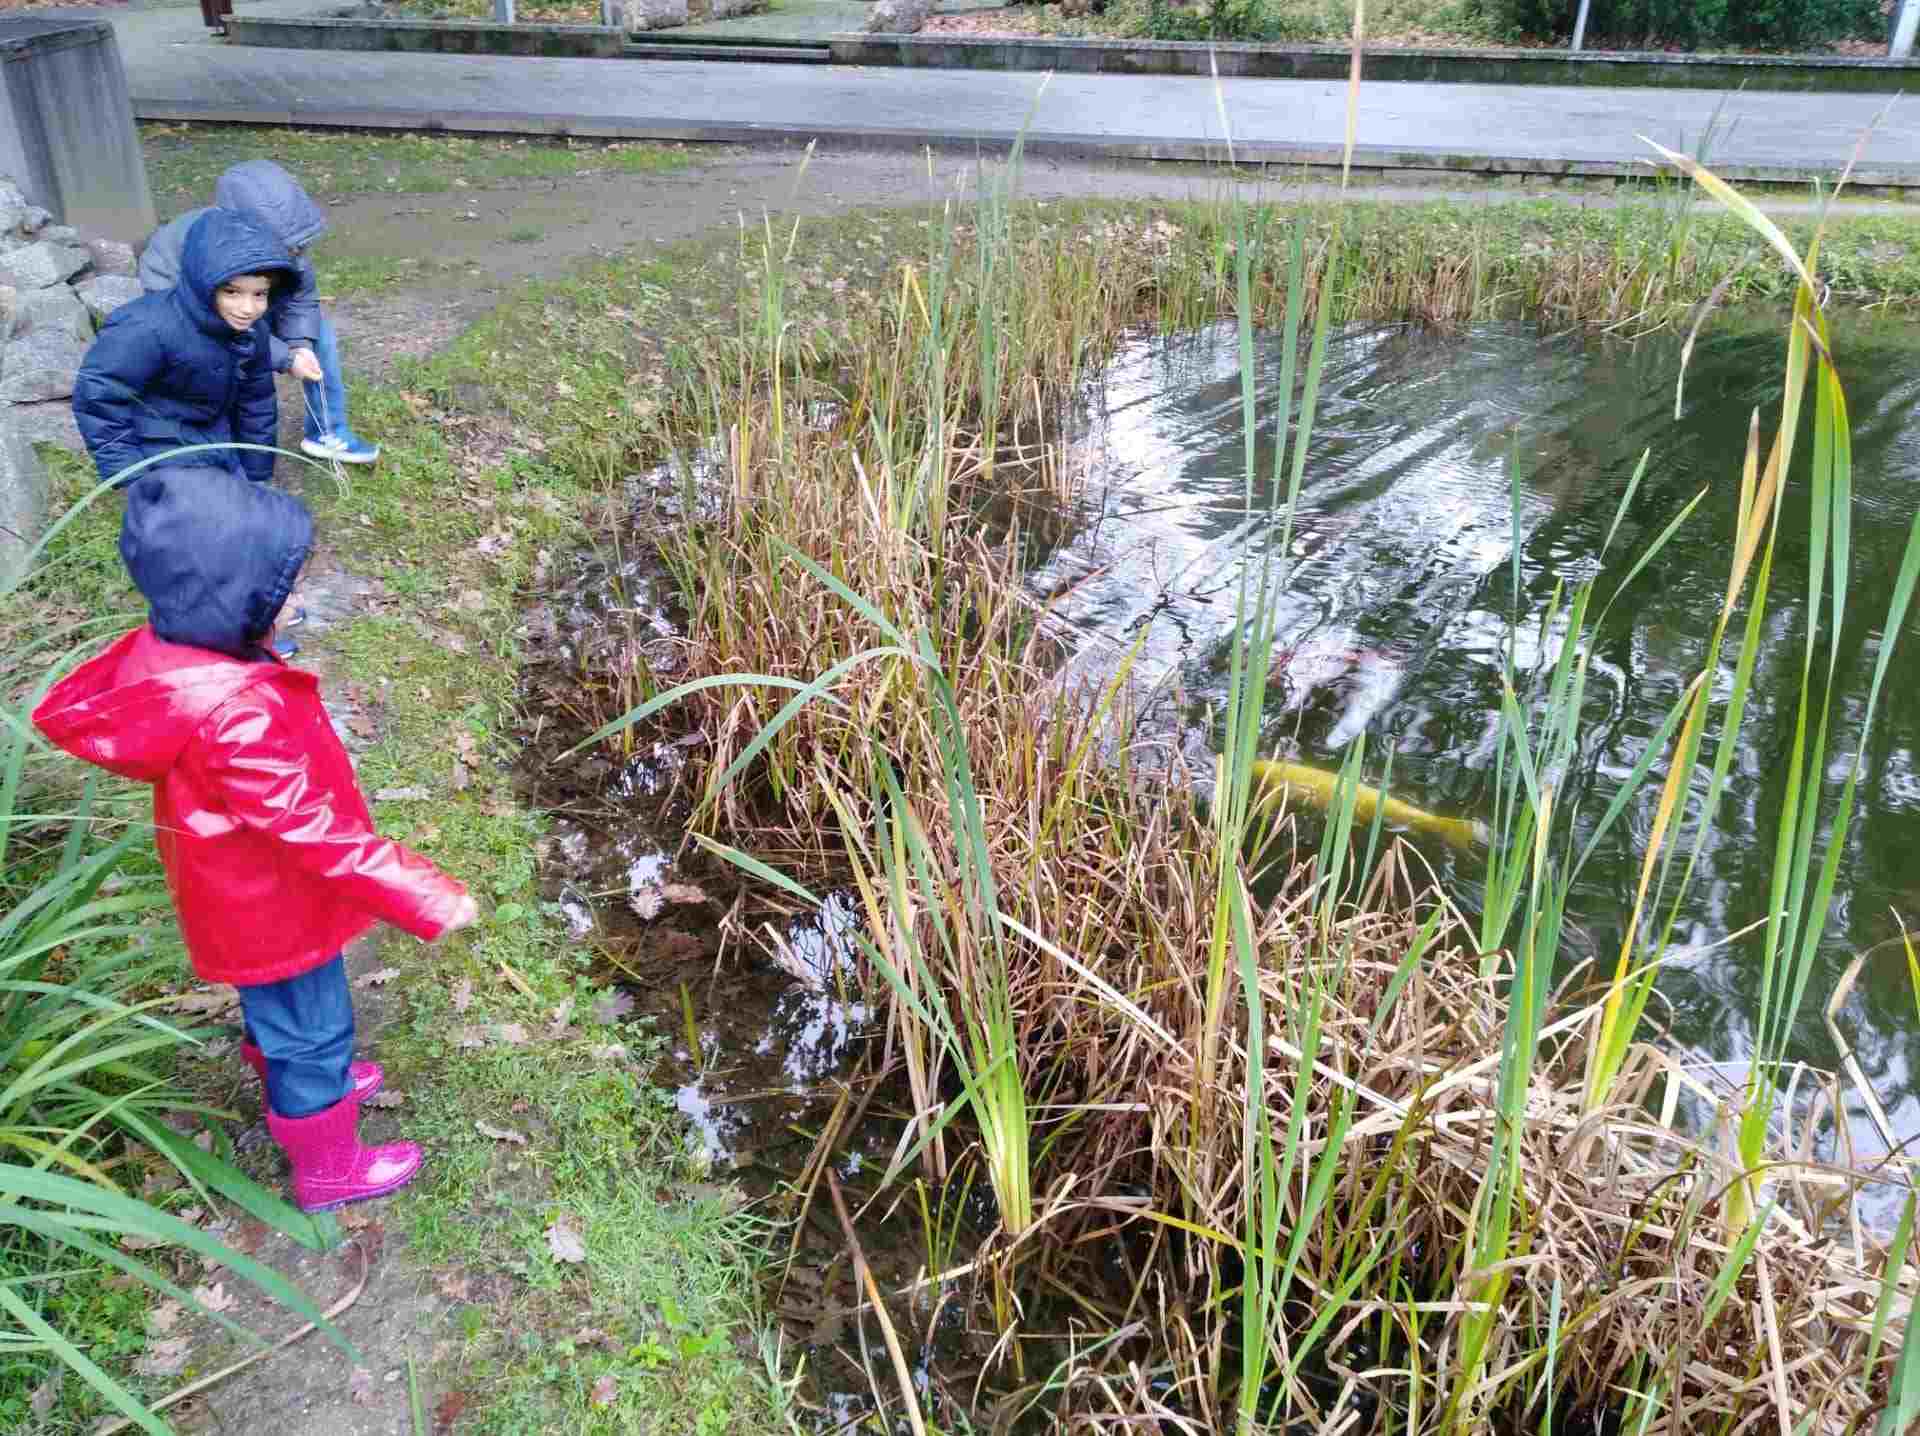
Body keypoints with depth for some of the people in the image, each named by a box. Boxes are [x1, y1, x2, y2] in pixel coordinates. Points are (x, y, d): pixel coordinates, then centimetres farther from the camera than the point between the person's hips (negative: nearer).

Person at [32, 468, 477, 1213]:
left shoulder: (159, 654, -15)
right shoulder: (240, 719, -42)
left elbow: (64, 710, 5)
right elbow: (320, 833, -36)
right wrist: (429, 899, -29)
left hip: (236, 894, 8)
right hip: (274, 911, -8)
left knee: (274, 1010, 33)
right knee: (312, 1031, 16)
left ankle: (296, 1088, 61)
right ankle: (328, 1166, 39)